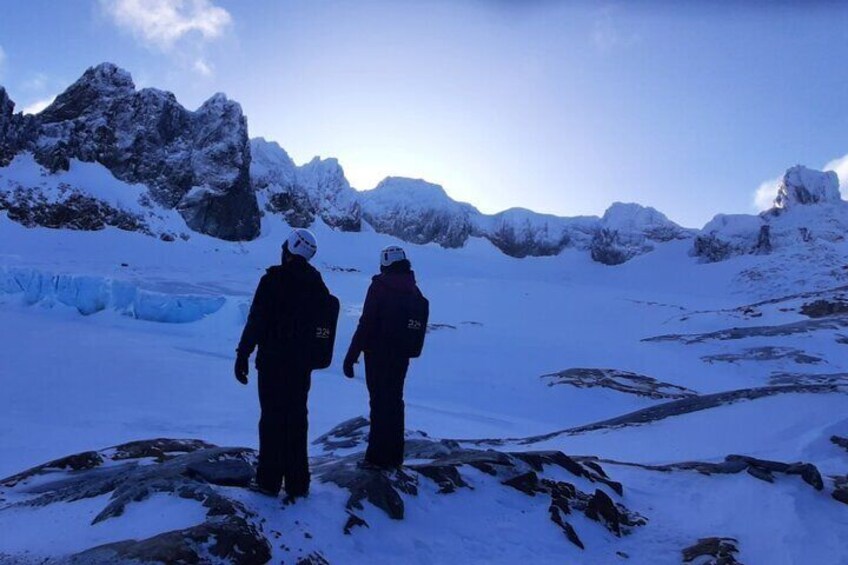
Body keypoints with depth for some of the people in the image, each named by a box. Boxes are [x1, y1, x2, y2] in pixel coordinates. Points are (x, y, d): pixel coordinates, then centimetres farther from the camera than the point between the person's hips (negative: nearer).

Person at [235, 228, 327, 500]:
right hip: (303, 363, 5)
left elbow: (256, 321, -16)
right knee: (297, 418, 14)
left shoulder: (273, 280, -14)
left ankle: (269, 480, 16)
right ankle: (298, 483, 21)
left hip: (273, 360, -5)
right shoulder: (316, 283, 3)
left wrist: (243, 355, -8)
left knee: (272, 418, 6)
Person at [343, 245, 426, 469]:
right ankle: (394, 455, 26)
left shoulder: (380, 286, -14)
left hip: (378, 354, -6)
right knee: (395, 401, 17)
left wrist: (351, 356, -13)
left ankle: (378, 457, 9)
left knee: (380, 403, 2)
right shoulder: (414, 291, 5)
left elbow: (366, 323, -18)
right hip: (402, 356, 6)